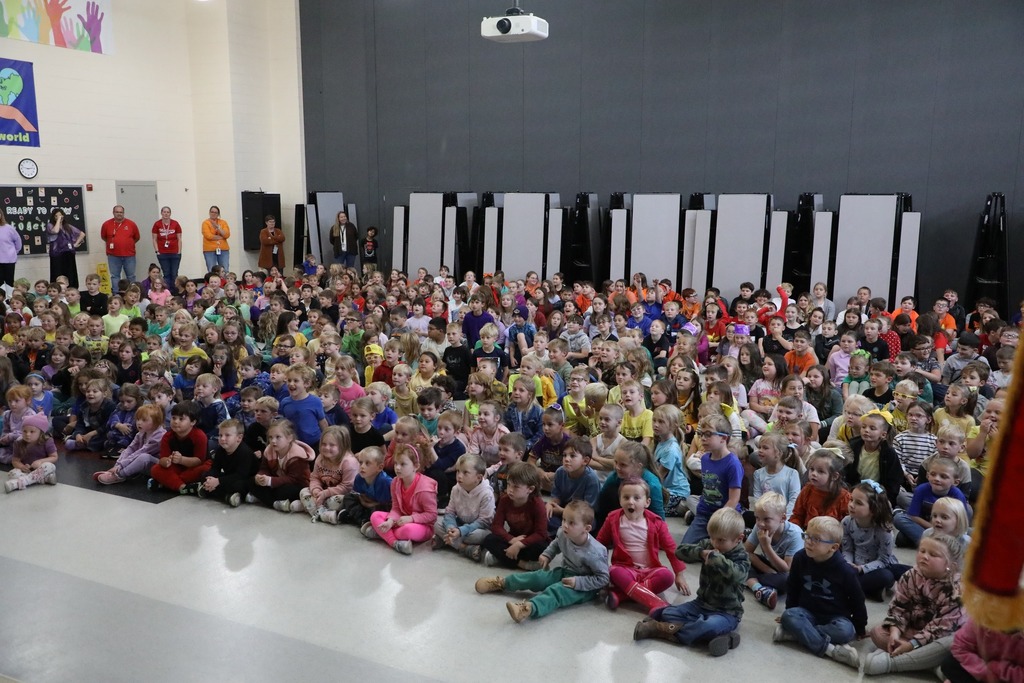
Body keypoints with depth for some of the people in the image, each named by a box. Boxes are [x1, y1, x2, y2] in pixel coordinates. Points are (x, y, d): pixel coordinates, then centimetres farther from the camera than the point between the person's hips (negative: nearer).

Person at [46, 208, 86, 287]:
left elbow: (82, 234, 17)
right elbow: (55, 231, -20)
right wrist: (58, 220, -10)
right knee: (58, 277, -8)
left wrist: (76, 243, 7)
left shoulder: (68, 226, 14)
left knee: (71, 277, 2)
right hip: (57, 255, -4)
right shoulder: (50, 225, 4)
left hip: (69, 254, 4)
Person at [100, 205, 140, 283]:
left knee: (131, 276, 7)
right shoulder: (106, 224, 1)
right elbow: (103, 237, 16)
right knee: (115, 276, 3)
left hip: (129, 255, 0)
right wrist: (111, 243, 12)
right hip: (113, 256, 0)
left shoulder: (131, 224, 1)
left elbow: (136, 237, 11)